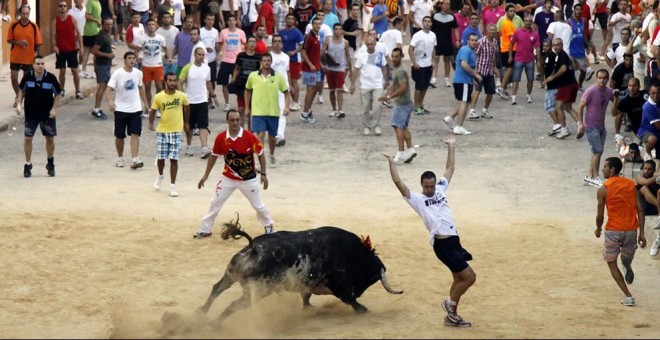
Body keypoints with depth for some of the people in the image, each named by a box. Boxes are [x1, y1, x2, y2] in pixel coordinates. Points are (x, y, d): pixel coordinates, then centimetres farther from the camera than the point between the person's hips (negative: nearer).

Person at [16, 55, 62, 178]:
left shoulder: (51, 78, -13)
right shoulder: (27, 77, -10)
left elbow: (57, 94, -1)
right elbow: (21, 90, 8)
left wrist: (54, 109, -11)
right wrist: (19, 104, -3)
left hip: (47, 114, 0)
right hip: (30, 113, 0)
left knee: (50, 138, 9)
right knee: (28, 138, -2)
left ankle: (50, 163, 30)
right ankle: (27, 164, 12)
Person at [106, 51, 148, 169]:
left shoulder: (138, 73, 2)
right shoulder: (117, 74, -12)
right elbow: (109, 89, -18)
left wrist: (145, 103, 22)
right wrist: (110, 101, -36)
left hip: (136, 109, 3)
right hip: (121, 109, -2)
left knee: (135, 134, -8)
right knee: (119, 136, 9)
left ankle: (134, 160, -13)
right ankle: (120, 158, 27)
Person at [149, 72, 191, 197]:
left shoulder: (182, 96, -5)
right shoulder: (158, 97, -9)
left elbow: (186, 107, 14)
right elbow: (153, 111, 0)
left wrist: (186, 122, 21)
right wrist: (151, 123, -17)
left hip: (176, 132, 0)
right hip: (162, 131, 0)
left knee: (174, 159, -2)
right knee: (161, 157, 6)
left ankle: (173, 186, 5)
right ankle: (160, 176, 38)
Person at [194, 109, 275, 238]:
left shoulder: (249, 137, -17)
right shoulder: (221, 138, -10)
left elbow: (260, 154, -6)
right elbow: (214, 156, 3)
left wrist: (263, 174, -10)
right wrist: (205, 176, 5)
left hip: (248, 179, -2)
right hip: (228, 178, 2)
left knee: (258, 205, 8)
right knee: (215, 203, 2)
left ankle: (269, 226, 30)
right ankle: (205, 229, 12)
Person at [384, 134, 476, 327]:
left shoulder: (440, 190, 17)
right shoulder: (417, 200, 0)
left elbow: (449, 169, 25)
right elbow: (399, 184, -9)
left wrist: (451, 147, 25)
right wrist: (391, 163, -9)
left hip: (453, 241, 8)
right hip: (442, 243, -8)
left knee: (459, 279, 11)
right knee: (469, 277, -10)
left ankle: (451, 316, 20)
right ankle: (450, 303, 9)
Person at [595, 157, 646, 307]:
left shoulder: (603, 190, -9)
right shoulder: (631, 184, 3)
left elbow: (600, 215, -8)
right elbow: (639, 210, -1)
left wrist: (598, 229, 13)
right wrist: (641, 233, 2)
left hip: (613, 231, -2)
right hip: (631, 229, 2)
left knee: (611, 262, 9)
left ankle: (628, 296, 2)